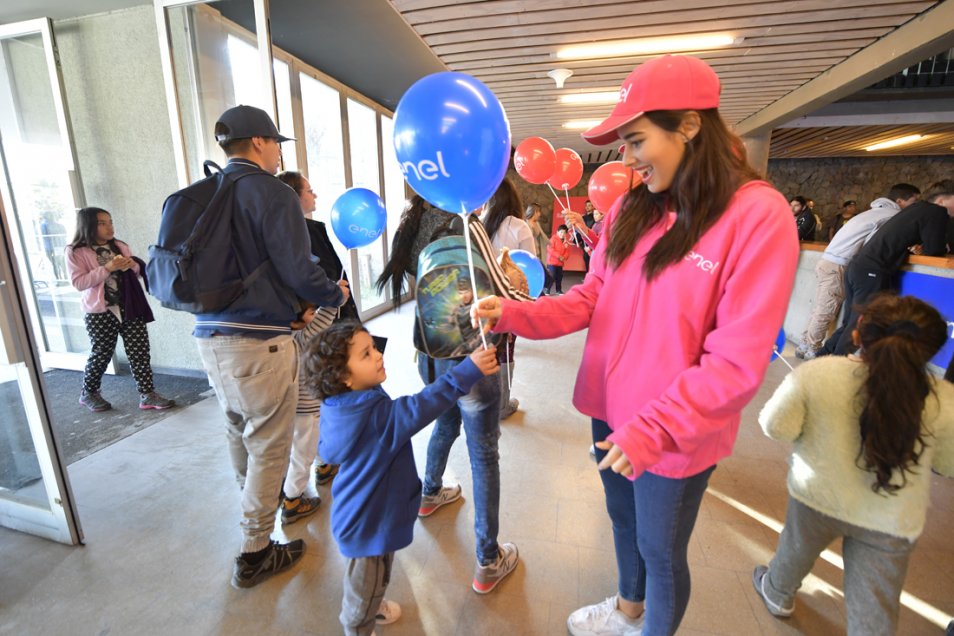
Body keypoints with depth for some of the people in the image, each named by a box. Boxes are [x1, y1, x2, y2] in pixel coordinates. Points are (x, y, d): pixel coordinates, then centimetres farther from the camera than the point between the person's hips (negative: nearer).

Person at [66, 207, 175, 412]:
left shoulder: (120, 246, 10)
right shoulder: (76, 252, -4)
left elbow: (138, 270, 17)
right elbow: (78, 283, -12)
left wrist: (132, 265, -7)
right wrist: (107, 268, -22)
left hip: (129, 307, 4)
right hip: (100, 312, -4)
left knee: (139, 350, -1)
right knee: (101, 354, 9)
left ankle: (147, 394, 3)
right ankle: (88, 393, 32)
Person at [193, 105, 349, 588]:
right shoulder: (272, 193, -11)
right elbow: (298, 269, -17)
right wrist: (335, 294, 4)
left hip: (210, 335, 9)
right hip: (258, 340, -8)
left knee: (240, 432, 24)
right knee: (269, 446, 6)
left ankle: (255, 513, 46)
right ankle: (255, 553, 20)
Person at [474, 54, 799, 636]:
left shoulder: (758, 215, -18)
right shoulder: (630, 208, 0)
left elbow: (738, 362, -21)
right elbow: (591, 297, 0)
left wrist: (653, 430, -25)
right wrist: (514, 314, -14)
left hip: (676, 437, -6)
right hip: (611, 412, 6)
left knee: (661, 551, 18)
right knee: (622, 520, 28)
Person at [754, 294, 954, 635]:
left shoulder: (814, 373, -27)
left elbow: (776, 427, -18)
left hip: (817, 498, 0)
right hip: (891, 521, 1)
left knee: (795, 551, 31)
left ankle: (778, 594, 58)